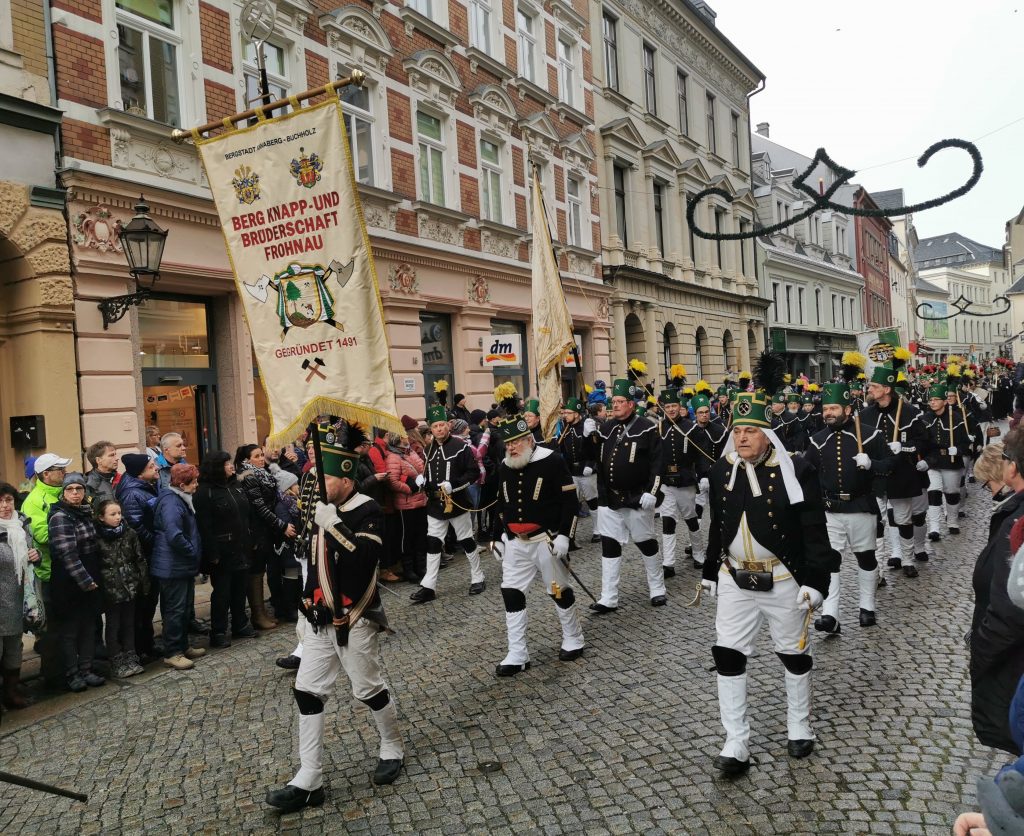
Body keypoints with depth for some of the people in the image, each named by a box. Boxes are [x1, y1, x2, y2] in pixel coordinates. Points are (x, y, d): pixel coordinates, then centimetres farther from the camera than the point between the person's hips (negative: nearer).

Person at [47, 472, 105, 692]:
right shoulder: (60, 517, -14)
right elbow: (68, 554, -20)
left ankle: (86, 669, 22)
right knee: (69, 630, 4)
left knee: (89, 628, 12)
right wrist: (85, 581, -18)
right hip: (69, 585, -7)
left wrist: (94, 579, 14)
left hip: (89, 582, 7)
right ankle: (72, 674, 15)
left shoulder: (86, 513, 9)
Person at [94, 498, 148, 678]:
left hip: (130, 587, 3)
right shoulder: (97, 537, -9)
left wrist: (144, 582, 6)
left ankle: (130, 660, 20)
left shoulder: (129, 533, 2)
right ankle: (117, 664, 13)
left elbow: (139, 559, 7)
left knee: (129, 623, 11)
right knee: (113, 626, 6)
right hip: (110, 589, -3)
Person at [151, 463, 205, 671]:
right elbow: (174, 536, -30)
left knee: (185, 607, 17)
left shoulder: (180, 499, 13)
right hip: (173, 567, -10)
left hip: (183, 565, 10)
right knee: (175, 610, -2)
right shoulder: (171, 503, -21)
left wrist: (194, 553, 16)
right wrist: (193, 552, -17)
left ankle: (182, 646, 27)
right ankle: (172, 653, 6)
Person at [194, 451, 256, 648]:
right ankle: (218, 632, 12)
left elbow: (248, 514, 15)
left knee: (240, 588, 15)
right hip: (222, 552, -7)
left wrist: (252, 541, 11)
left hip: (241, 549, 7)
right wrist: (212, 553, -20)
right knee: (222, 592, 2)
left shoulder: (236, 486, 11)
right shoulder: (204, 492, -13)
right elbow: (204, 526, -18)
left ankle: (240, 624, 28)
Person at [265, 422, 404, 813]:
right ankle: (308, 780, 13)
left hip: (354, 621, -7)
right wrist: (308, 601, 20)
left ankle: (393, 749, 34)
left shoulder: (367, 512, -17)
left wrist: (331, 523, -34)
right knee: (307, 692, 5)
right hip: (320, 620, 7)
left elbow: (366, 558, -32)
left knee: (369, 690, 8)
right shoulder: (323, 509, 6)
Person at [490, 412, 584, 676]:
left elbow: (570, 501, -13)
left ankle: (573, 641, 29)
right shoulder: (505, 468, 7)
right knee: (511, 594, 1)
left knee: (560, 591, 8)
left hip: (546, 540, -5)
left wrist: (563, 536, -18)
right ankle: (517, 655, 9)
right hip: (515, 543, 6)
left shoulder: (551, 461, -13)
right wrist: (498, 538, 17)